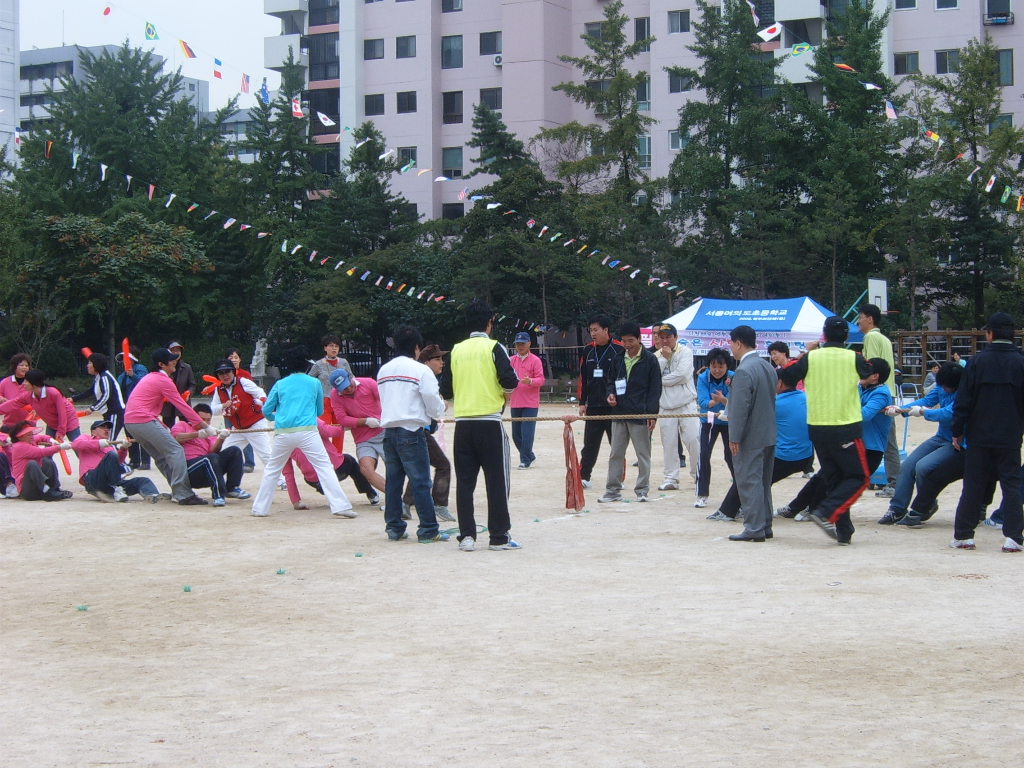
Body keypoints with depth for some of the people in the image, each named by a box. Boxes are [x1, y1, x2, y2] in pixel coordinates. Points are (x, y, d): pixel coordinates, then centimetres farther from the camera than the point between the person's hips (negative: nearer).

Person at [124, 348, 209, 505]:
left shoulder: (149, 377, 22)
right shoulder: (164, 380, -7)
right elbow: (182, 406, -9)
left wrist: (163, 428, 18)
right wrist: (202, 425, -5)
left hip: (129, 422, 10)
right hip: (144, 420, -10)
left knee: (160, 455, 16)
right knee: (176, 451, -10)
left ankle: (178, 491, 15)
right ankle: (184, 494, -18)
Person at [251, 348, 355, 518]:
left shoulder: (280, 384, 14)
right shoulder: (314, 383, 13)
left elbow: (266, 410, 16)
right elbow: (320, 411, 22)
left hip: (283, 432, 2)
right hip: (307, 432, -2)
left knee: (272, 469, 18)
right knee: (324, 466, -4)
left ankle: (259, 508, 19)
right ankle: (340, 506, -16)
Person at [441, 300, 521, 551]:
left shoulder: (456, 351, 8)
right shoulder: (494, 348, -4)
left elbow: (446, 390, 10)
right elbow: (510, 381, -15)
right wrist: (506, 393, 7)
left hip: (462, 423, 4)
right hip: (490, 422, -4)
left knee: (464, 481, 7)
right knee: (497, 481, 2)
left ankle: (466, 536, 5)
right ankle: (499, 537, 3)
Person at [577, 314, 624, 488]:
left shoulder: (619, 350, -6)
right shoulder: (588, 350, 10)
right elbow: (583, 377, 13)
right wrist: (582, 402, 10)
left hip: (614, 406, -4)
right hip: (593, 406, 4)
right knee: (590, 444, 6)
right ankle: (583, 477, 9)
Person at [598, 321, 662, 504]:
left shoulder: (649, 360, -5)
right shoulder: (619, 358, 10)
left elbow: (655, 388, -6)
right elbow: (610, 379, 23)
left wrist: (652, 414, -12)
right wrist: (610, 393, 1)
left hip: (640, 414, -5)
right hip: (619, 413, 5)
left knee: (643, 454, 3)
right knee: (615, 453, 8)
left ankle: (642, 490, 11)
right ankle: (613, 490, 14)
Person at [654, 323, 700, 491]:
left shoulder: (685, 351, -2)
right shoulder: (657, 356, 11)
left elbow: (682, 374, -16)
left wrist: (661, 380, -5)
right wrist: (664, 358, -9)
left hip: (686, 405, -4)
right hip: (665, 406, 4)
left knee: (693, 440, -8)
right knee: (669, 444, 6)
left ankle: (698, 475, 4)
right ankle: (670, 479, 12)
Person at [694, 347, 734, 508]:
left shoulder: (733, 378, -18)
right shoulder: (703, 378, -15)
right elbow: (703, 402, -24)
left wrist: (723, 400, -45)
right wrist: (714, 402, -45)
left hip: (729, 421, -1)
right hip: (709, 420, 1)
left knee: (731, 456, -1)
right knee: (704, 455, -8)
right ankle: (702, 495, 0)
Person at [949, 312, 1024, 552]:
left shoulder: (977, 361, -5)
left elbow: (963, 400, -4)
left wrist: (957, 432, 3)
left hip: (979, 435, 0)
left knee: (973, 485, 7)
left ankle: (963, 535, 9)